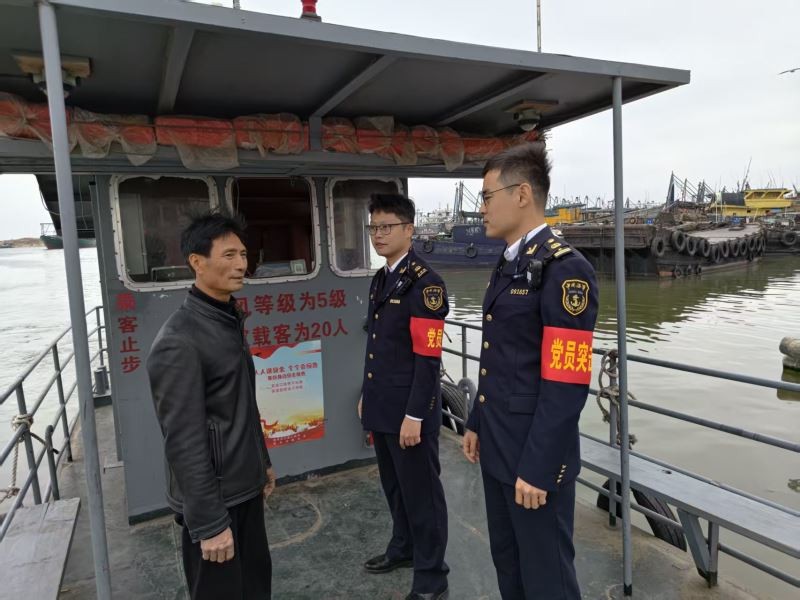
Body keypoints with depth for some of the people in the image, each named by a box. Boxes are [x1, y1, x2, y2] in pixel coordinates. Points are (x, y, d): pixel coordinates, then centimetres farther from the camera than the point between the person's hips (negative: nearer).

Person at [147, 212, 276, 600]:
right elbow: (184, 443, -22)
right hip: (214, 498, -8)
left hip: (245, 487, 8)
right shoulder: (179, 341, -22)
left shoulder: (229, 320, 6)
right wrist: (208, 523, -19)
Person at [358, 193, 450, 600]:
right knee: (394, 486, 23)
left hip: (409, 412, -8)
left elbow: (428, 359, -19)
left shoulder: (425, 283, -16)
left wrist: (414, 416, -19)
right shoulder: (380, 280, 11)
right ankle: (403, 547, 45)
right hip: (381, 408, 8)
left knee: (421, 492, 8)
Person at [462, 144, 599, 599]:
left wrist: (537, 468, -19)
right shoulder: (508, 267, 10)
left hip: (535, 457, -8)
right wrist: (477, 424, 18)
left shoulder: (566, 270, -18)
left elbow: (565, 385, -21)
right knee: (507, 560, 24)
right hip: (497, 447, 8)